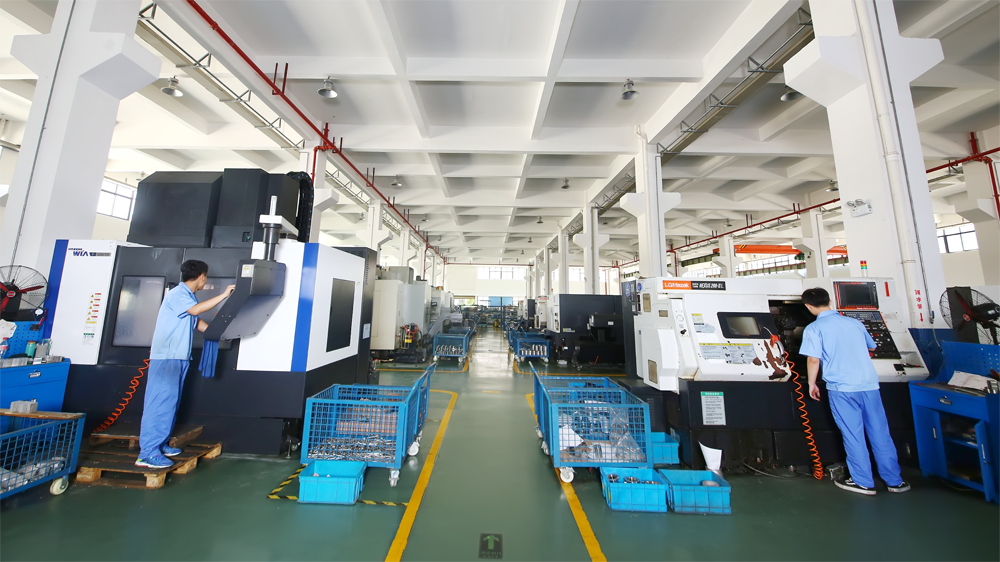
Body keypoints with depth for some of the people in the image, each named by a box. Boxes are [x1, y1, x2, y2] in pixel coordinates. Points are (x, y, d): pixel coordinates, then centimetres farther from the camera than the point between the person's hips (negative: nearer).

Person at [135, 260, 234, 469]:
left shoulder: (188, 295, 16)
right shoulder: (177, 293, -12)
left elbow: (198, 323, 20)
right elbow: (195, 310, -30)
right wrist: (223, 295, -27)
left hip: (179, 358, 9)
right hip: (166, 357, -9)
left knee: (170, 402, 13)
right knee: (159, 402, -8)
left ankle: (160, 444, 21)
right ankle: (147, 453, -3)